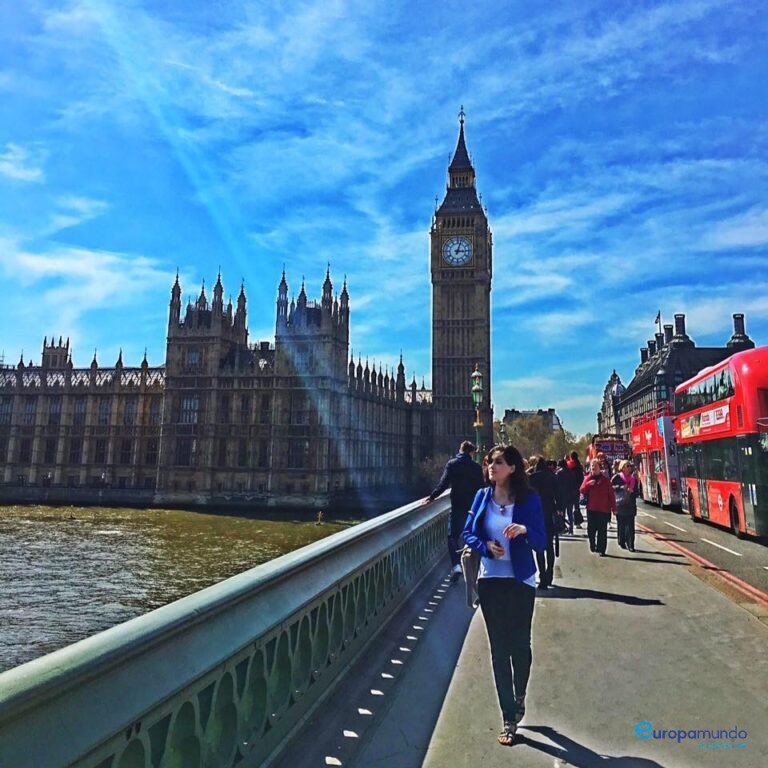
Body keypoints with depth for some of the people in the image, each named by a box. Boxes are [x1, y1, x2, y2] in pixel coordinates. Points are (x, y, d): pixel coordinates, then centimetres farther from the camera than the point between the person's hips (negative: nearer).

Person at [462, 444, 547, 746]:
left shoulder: (529, 499, -10)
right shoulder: (482, 496, -2)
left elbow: (541, 543, -9)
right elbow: (467, 533, 4)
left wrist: (524, 530, -29)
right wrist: (486, 547, -15)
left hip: (520, 582, -2)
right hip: (490, 581, 2)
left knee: (520, 644, 12)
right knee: (499, 648, 8)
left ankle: (520, 695, 43)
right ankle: (509, 718, 22)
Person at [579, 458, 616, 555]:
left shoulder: (605, 480, -1)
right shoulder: (588, 478, 5)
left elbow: (611, 495, 0)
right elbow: (581, 491, -1)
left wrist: (613, 508, -3)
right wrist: (588, 484, -18)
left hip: (603, 509, -2)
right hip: (591, 509, 2)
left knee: (602, 531, 0)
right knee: (591, 529, 8)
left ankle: (601, 550, 6)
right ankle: (592, 545, 28)